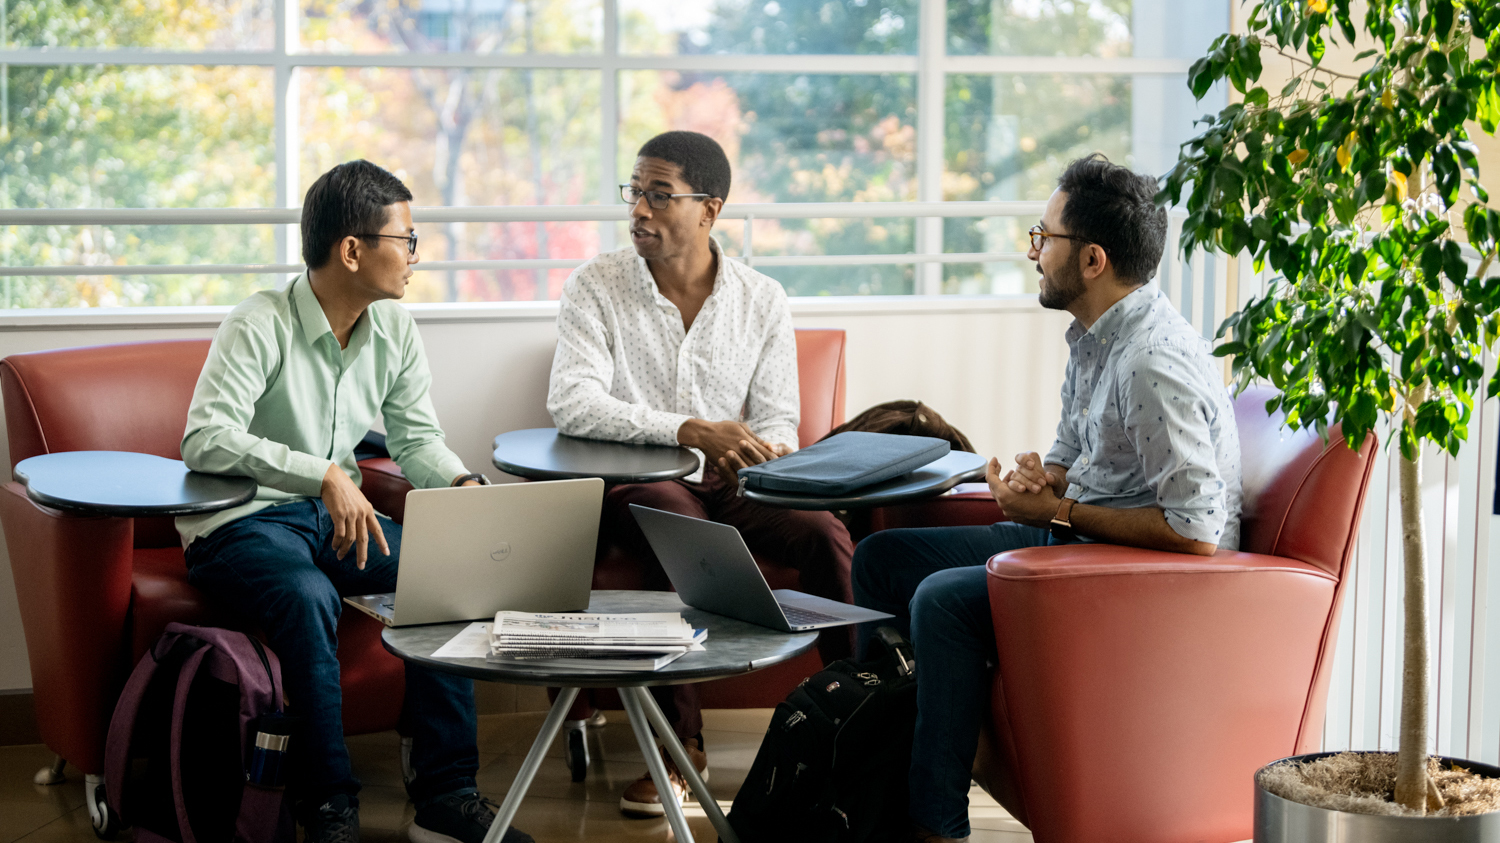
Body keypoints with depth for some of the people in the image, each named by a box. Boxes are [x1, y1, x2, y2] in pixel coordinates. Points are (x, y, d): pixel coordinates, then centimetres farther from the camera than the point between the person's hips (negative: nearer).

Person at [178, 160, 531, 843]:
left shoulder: (394, 329, 6)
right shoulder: (261, 326, -17)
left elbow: (415, 437, 11)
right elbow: (205, 440, -29)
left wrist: (464, 484, -12)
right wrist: (324, 474, -38)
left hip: (336, 515, 6)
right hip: (242, 522, -6)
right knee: (308, 598, -38)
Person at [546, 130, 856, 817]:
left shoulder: (762, 301, 6)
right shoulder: (596, 286, -2)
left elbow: (777, 422, 6)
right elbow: (571, 404, -16)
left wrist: (764, 454, -21)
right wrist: (692, 432, -28)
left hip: (731, 484, 3)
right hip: (633, 485, -2)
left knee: (826, 534, -26)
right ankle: (679, 741, -30)